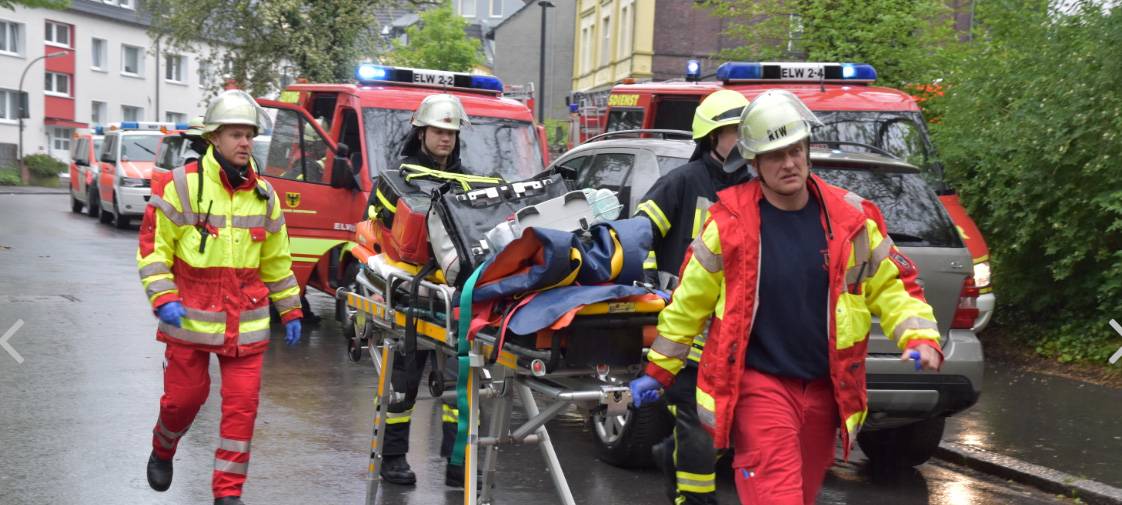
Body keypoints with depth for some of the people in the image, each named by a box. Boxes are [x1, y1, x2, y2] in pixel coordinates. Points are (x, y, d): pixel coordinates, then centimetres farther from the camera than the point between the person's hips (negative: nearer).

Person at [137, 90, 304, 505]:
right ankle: (162, 452, 40)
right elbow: (153, 245, -3)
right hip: (190, 317, -3)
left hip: (246, 322, 3)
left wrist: (290, 310, 17)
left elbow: (276, 259, 16)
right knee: (184, 396, 8)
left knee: (242, 404, -2)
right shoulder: (181, 186, -6)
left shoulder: (263, 194, 7)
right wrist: (163, 298, -14)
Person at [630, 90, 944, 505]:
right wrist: (659, 370, 7)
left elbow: (893, 285, 7)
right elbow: (689, 300, 1)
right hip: (757, 382, -4)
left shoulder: (850, 219, -2)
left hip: (824, 388, 4)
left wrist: (921, 339, -10)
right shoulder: (730, 222, -9)